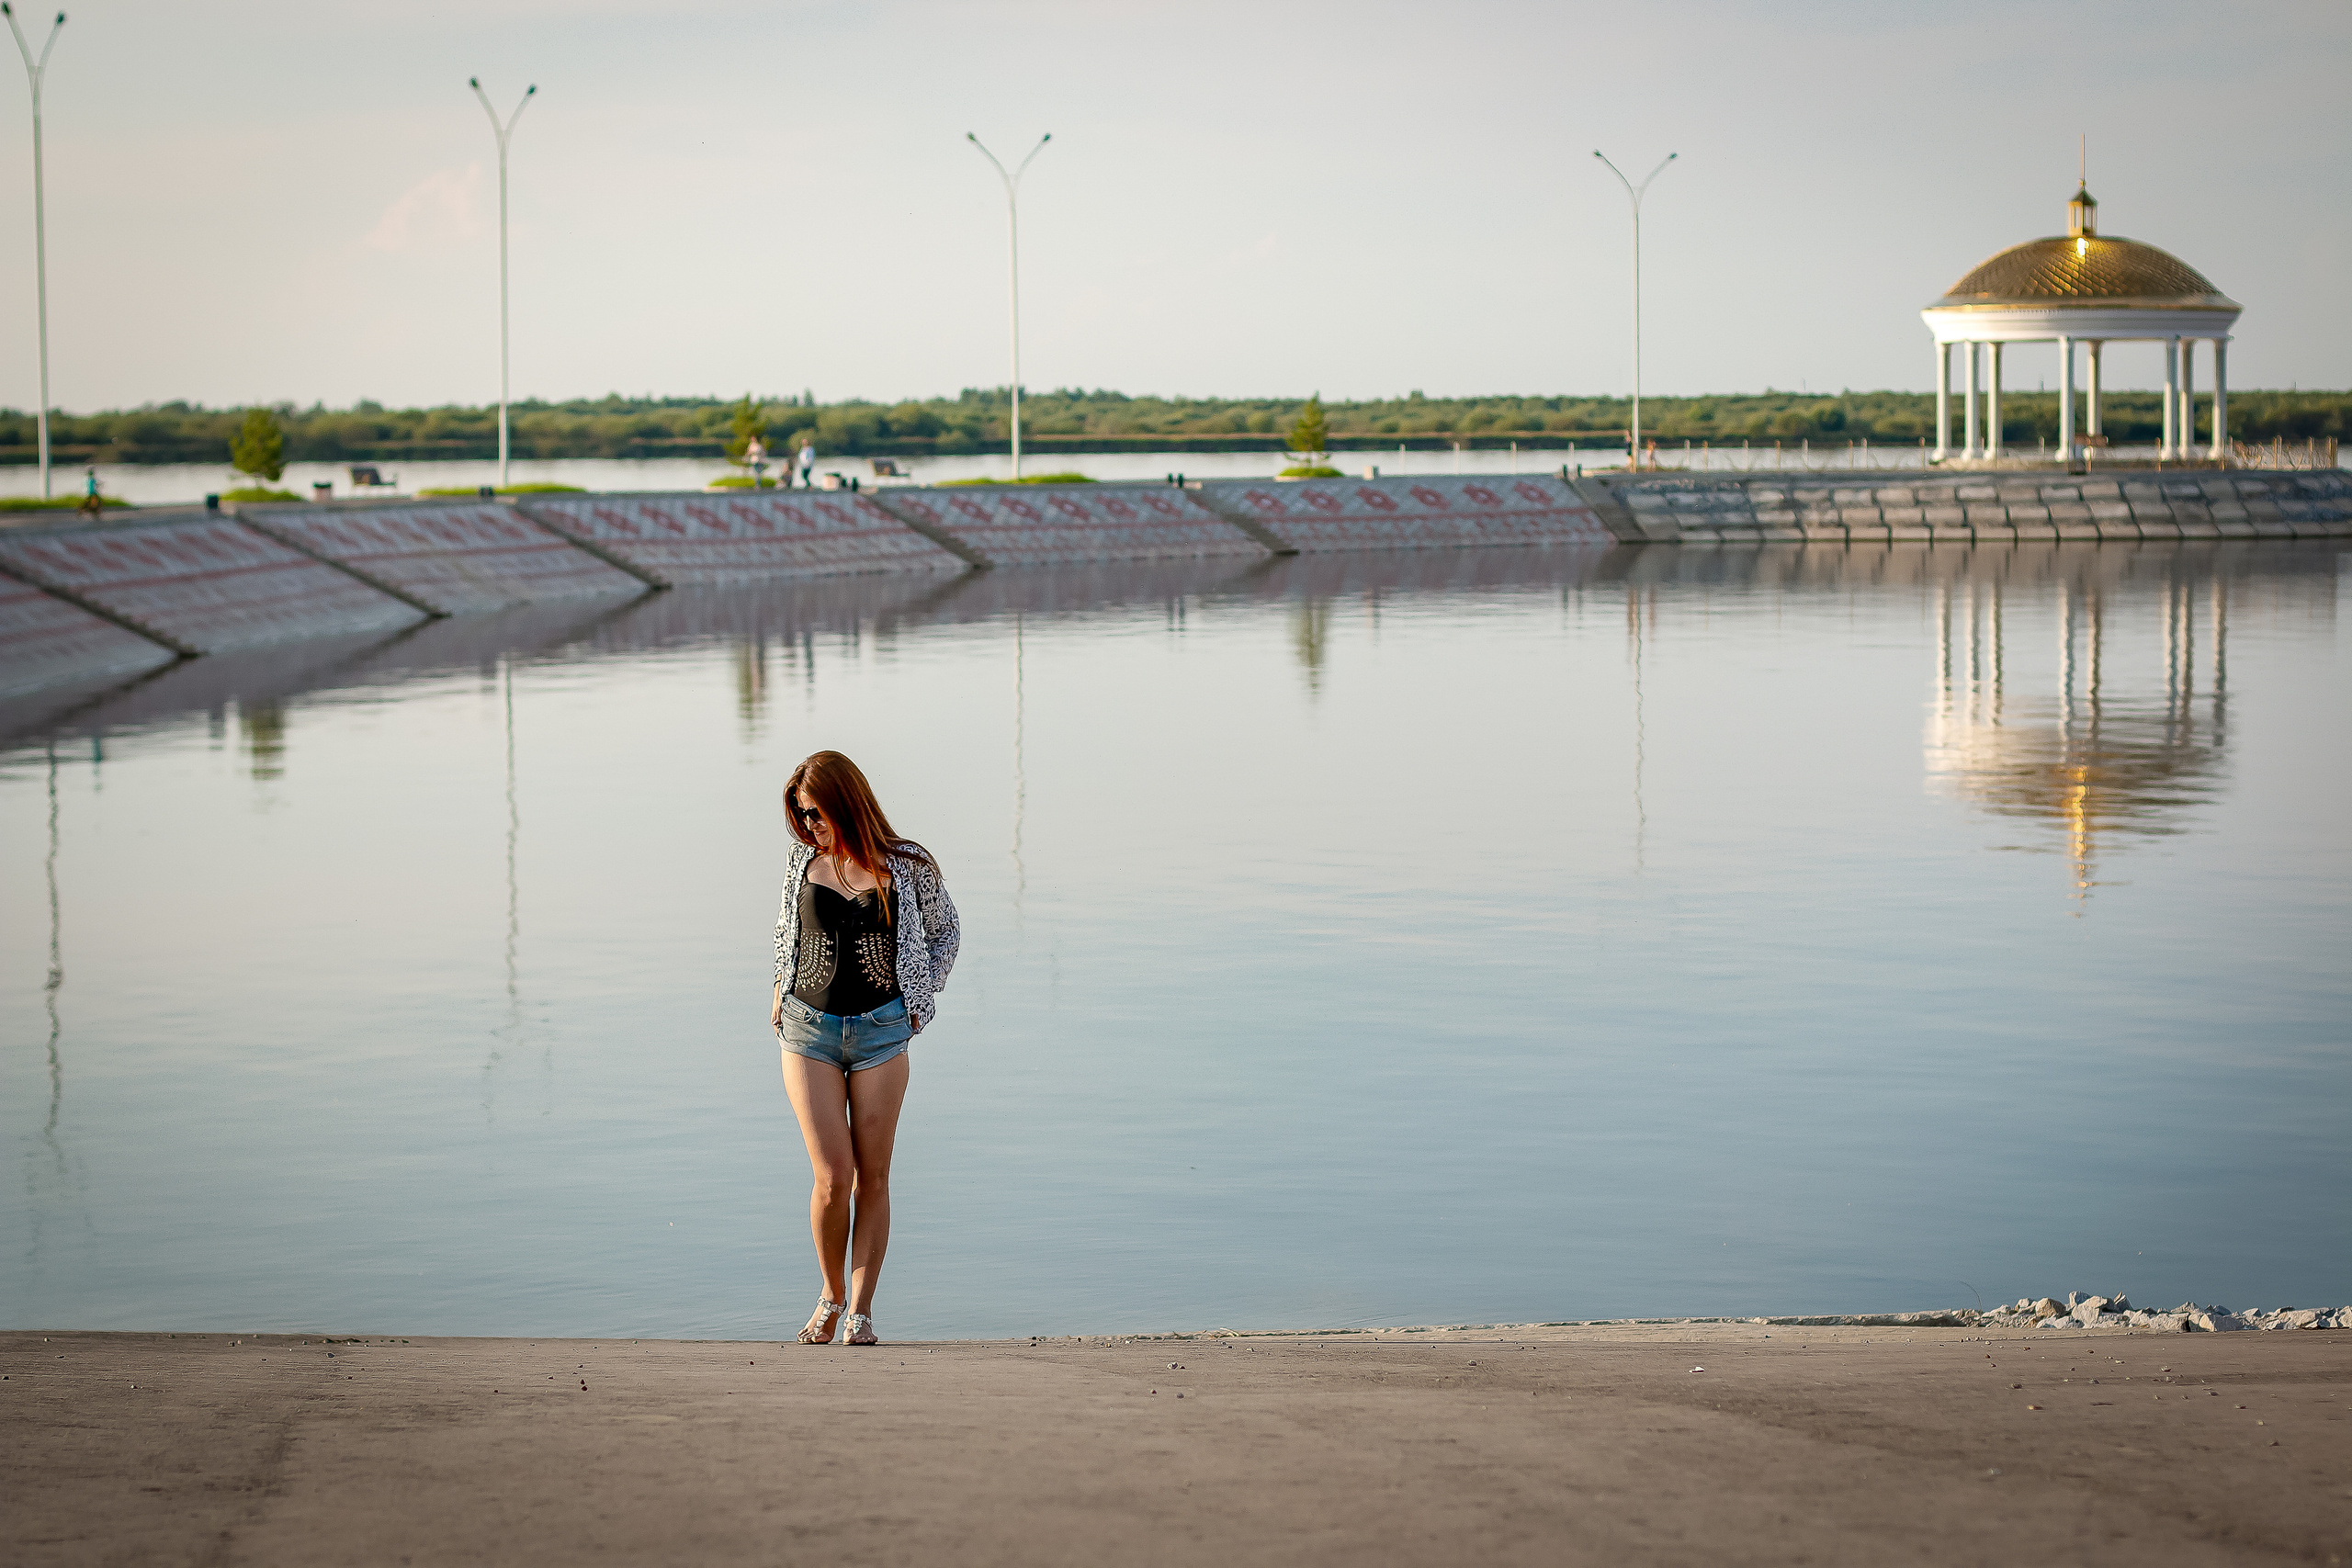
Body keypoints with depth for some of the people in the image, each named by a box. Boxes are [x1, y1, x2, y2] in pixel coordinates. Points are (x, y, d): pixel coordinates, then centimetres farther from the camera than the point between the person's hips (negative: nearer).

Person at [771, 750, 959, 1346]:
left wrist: (920, 997, 6)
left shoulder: (907, 867, -2)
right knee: (833, 1178, -7)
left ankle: (861, 1308, 9)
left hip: (881, 1031, 0)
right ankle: (830, 1296, 14)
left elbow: (945, 930, 14)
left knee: (873, 1178, 2)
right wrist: (779, 995, 13)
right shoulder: (804, 862, 3)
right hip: (808, 1029, 1)